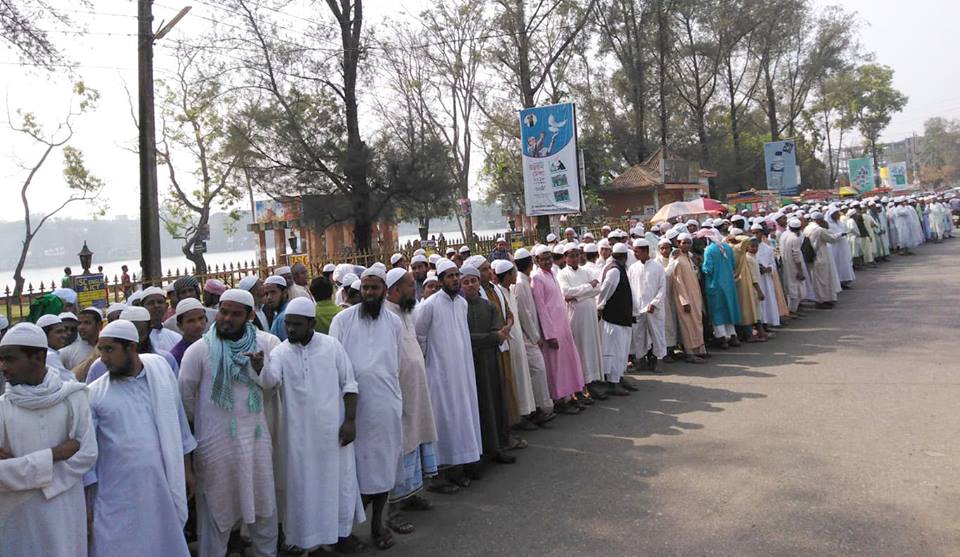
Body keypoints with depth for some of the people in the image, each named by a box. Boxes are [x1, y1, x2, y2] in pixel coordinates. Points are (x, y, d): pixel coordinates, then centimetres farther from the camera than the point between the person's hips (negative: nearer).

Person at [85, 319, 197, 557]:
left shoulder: (161, 370, 1)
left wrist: (187, 468, 11)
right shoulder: (94, 394, -4)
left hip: (163, 487, 2)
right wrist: (86, 502, -2)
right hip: (117, 496, -2)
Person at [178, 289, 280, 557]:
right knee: (218, 505, 12)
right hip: (216, 440, -2)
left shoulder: (267, 343, -2)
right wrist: (197, 427, 9)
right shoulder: (199, 350, -7)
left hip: (257, 436, 3)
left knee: (263, 503, 16)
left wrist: (261, 369, -18)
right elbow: (185, 396, 0)